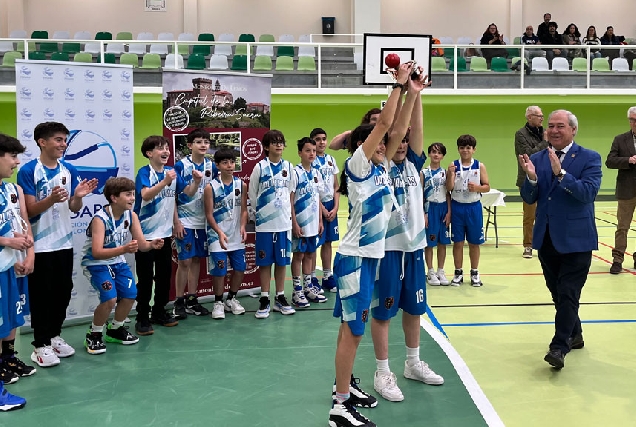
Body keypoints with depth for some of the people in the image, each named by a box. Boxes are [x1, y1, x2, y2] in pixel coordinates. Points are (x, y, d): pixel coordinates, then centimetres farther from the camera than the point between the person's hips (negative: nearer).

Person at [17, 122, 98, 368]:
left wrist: (78, 196, -14)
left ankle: (55, 336, 28)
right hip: (40, 246, -5)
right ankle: (40, 345, 11)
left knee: (63, 293, 13)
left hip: (64, 243, 6)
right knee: (42, 296, 1)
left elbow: (74, 208, 7)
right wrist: (51, 199, -30)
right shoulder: (28, 171, -10)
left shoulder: (69, 170, 6)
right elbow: (29, 210, -13)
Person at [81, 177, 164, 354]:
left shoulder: (131, 216, -7)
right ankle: (94, 336, 3)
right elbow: (97, 252, -36)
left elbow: (142, 245, -6)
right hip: (96, 263, -6)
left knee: (130, 295, -4)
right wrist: (124, 249, -50)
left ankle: (115, 330, 22)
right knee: (110, 298, -22)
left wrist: (152, 245, -30)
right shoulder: (100, 219, -26)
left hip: (117, 261, 6)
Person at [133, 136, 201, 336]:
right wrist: (165, 181, -41)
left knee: (164, 275, 14)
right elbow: (146, 195, -30)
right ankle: (142, 318, 8)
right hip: (145, 234, -6)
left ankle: (159, 311, 28)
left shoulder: (172, 172, 4)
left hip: (165, 233, 6)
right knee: (145, 278, 0)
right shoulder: (144, 172, -13)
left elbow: (189, 192, 10)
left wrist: (196, 181, -9)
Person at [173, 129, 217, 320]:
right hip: (185, 222, -4)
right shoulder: (180, 165, -8)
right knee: (184, 261, -1)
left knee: (197, 260, 10)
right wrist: (176, 222, -12)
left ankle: (192, 300, 20)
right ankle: (179, 302, 10)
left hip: (203, 222, 4)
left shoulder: (211, 166, 5)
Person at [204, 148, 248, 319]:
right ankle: (218, 302, 18)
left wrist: (243, 227, -14)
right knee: (219, 271, 0)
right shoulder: (211, 187, -8)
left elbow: (244, 209, 4)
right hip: (218, 236, -4)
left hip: (237, 236, 4)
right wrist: (220, 233, -20)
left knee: (240, 268, 8)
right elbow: (209, 214, -8)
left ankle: (232, 299, 29)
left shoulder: (241, 185, 2)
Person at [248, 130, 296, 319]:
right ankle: (264, 300, 13)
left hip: (284, 222, 3)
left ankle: (280, 298, 20)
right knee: (265, 261, 4)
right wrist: (260, 213, 5)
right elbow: (252, 195, 1)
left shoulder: (288, 166, 5)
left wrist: (289, 214, 11)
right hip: (264, 223, -3)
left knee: (282, 261, 9)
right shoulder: (260, 167, -5)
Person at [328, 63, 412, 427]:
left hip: (371, 256, 8)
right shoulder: (357, 166, -10)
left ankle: (345, 383, 29)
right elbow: (384, 123, -16)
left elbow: (398, 130, 11)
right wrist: (399, 84, -8)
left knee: (354, 326, 17)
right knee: (354, 328, -6)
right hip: (355, 258, -8)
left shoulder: (380, 168, 12)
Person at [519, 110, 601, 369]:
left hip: (576, 240, -5)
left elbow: (588, 193, -20)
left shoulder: (589, 158, -5)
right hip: (546, 239, 5)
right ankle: (574, 335, 34)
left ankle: (559, 347, -4)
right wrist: (531, 177, -20)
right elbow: (529, 199, 0)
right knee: (557, 294, 16)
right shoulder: (537, 159, 6)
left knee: (568, 294, -8)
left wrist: (561, 173, -30)